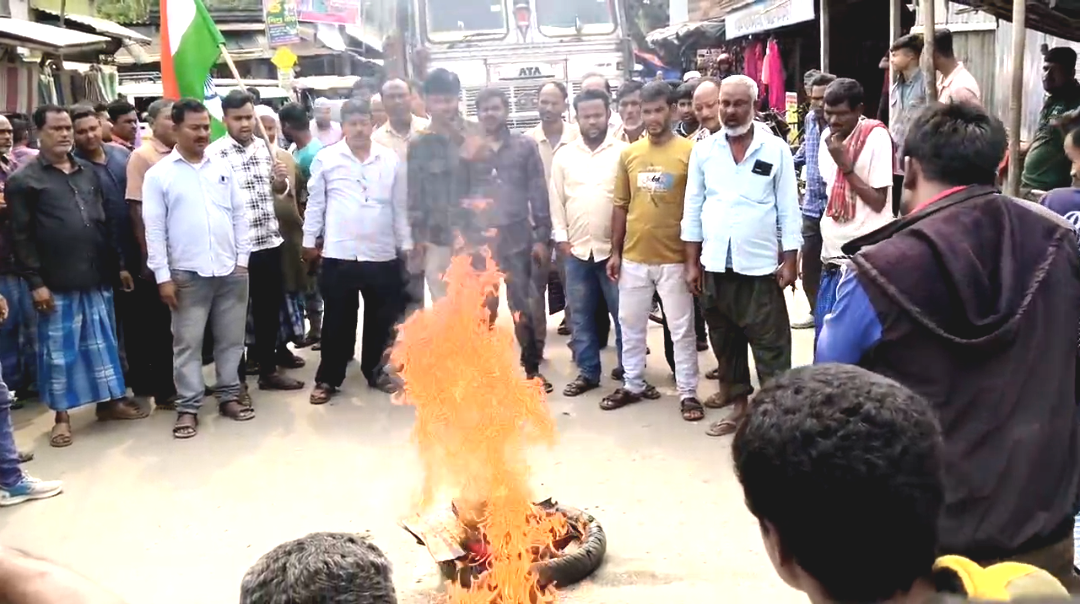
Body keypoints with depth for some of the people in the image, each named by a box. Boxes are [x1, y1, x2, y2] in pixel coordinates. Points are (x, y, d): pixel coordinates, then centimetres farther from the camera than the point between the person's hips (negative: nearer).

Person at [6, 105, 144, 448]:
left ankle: (111, 400, 24)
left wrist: (119, 264, 12)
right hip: (57, 284, -4)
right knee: (59, 350, 4)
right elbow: (22, 237, -7)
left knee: (103, 343, 12)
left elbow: (105, 223, 16)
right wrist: (35, 282, -12)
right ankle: (61, 415, 15)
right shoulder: (24, 180, -3)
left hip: (97, 277, 5)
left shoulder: (87, 172, 13)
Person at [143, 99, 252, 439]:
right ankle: (188, 407, 13)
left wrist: (243, 259, 3)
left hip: (230, 270, 3)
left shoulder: (224, 167, 7)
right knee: (187, 342, 4)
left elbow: (240, 215, 9)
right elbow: (154, 229, -4)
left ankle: (229, 395, 23)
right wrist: (162, 276, -7)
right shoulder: (158, 174, -2)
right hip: (187, 273, -3)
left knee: (231, 338, 11)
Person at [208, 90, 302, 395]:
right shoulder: (214, 153, -10)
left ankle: (268, 370, 29)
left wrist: (281, 181, -4)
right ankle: (237, 380, 17)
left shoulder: (265, 147, 8)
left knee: (270, 309, 15)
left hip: (270, 242, 6)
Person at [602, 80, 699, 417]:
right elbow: (621, 206, 10)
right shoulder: (629, 153, 5)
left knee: (682, 329, 6)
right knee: (630, 325, 15)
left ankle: (688, 392, 17)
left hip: (674, 258, -4)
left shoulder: (690, 152, -7)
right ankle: (633, 384, 30)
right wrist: (615, 252, 8)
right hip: (634, 257, 4)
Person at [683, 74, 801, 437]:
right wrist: (692, 263, 4)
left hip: (760, 265, -3)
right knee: (725, 341, 13)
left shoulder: (776, 149, -2)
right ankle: (738, 403, 26)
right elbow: (693, 209, 6)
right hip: (715, 265, 3)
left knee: (771, 345, 1)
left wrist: (790, 261, -4)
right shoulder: (703, 150, 4)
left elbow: (788, 209, -1)